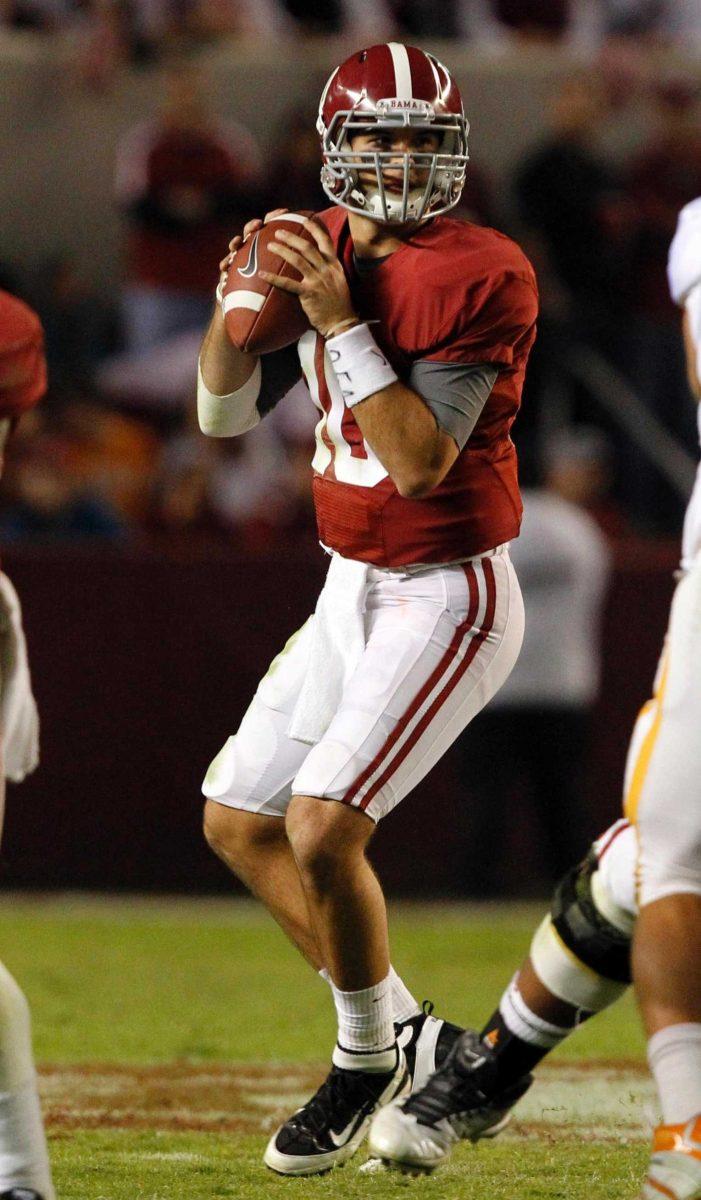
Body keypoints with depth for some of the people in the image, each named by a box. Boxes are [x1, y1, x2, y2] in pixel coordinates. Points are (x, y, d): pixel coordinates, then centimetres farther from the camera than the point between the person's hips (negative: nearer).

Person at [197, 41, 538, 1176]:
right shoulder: (328, 249, 4)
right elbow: (224, 411, 8)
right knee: (239, 823, 13)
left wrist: (339, 318, -26)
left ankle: (369, 1057, 5)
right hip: (353, 592, 9)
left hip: (448, 599, -9)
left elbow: (421, 461, -24)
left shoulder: (479, 277, -18)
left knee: (321, 826, -18)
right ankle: (404, 1032, 24)